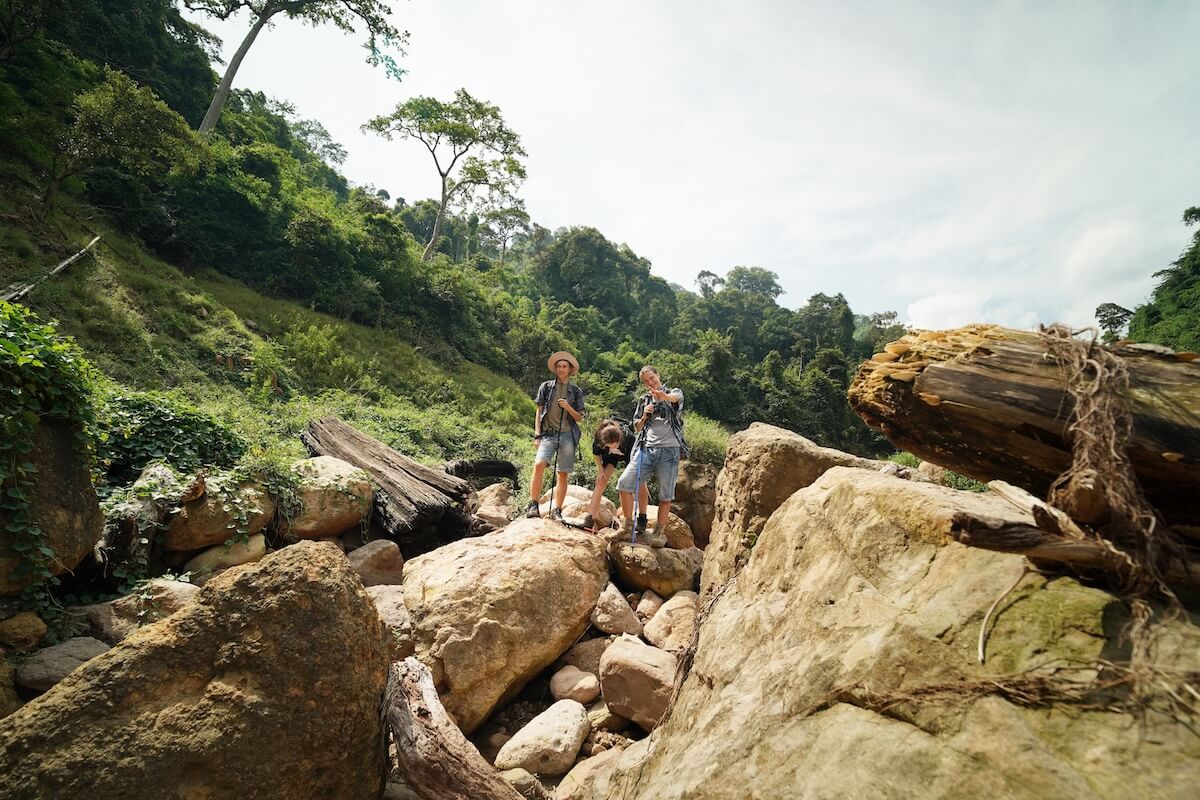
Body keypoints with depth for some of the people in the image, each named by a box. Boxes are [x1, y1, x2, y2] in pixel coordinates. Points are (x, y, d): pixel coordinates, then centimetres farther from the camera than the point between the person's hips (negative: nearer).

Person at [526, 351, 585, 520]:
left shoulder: (576, 391, 10)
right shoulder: (546, 387, 9)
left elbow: (579, 418, 11)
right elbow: (539, 412, 9)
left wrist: (568, 407, -8)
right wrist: (537, 435, 0)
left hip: (567, 435, 1)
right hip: (548, 433, -1)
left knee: (563, 474, 1)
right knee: (539, 464, -23)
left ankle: (556, 511, 8)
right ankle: (533, 506, -17)